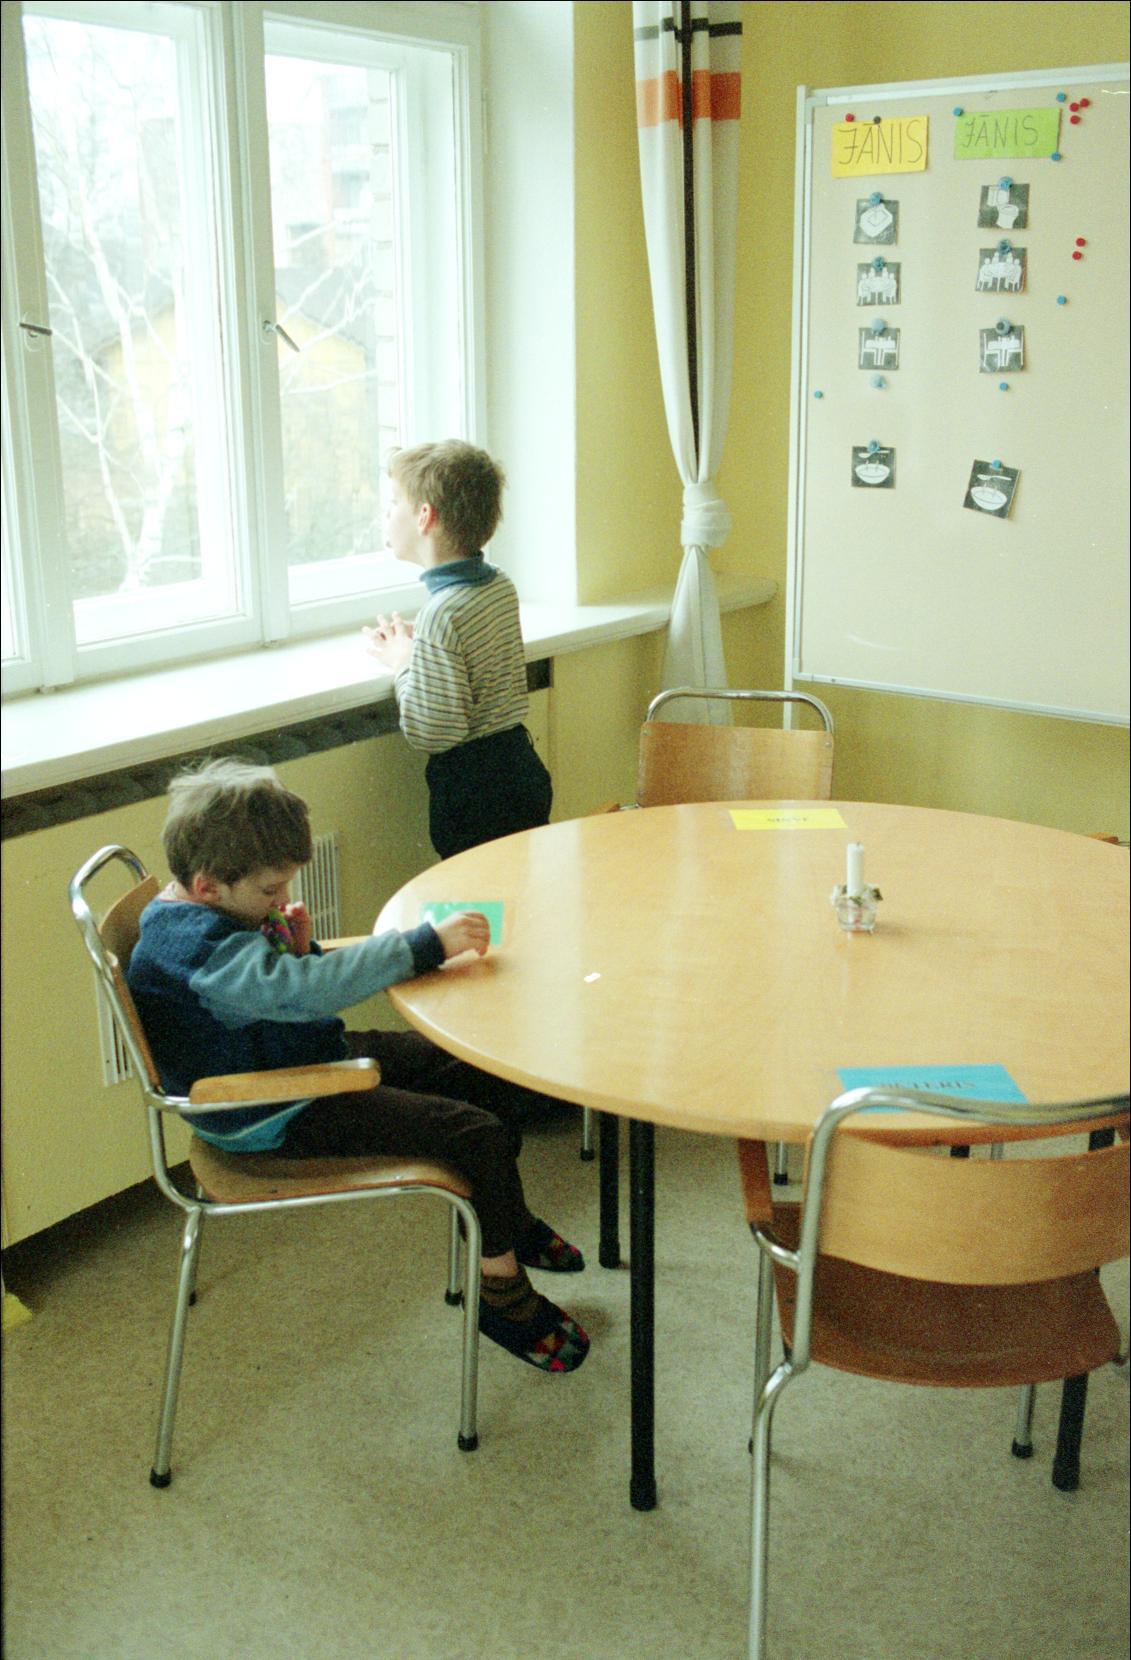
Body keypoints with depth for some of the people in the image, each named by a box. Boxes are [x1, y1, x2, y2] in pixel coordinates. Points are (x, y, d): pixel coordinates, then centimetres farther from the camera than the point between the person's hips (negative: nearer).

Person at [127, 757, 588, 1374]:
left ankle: (505, 1218, 33)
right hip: (277, 1118, -11)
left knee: (492, 1074, 11)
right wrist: (429, 944, -39)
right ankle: (502, 1290, 3)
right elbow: (313, 990, -41)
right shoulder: (204, 952, -30)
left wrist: (297, 951, -6)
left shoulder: (211, 912, 3)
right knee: (475, 1132, -18)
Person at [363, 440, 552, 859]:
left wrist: (402, 664, -9)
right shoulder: (503, 587, 4)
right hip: (523, 766, 8)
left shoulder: (443, 612, -22)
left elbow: (435, 732, -23)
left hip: (473, 792, -8)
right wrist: (415, 647, 11)